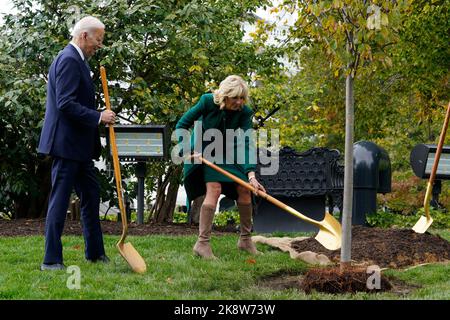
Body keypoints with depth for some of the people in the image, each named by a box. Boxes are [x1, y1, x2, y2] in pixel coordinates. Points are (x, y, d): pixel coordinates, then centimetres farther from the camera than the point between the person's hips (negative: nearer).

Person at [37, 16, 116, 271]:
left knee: (91, 195, 16)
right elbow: (65, 103, -24)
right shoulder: (69, 60, -16)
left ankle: (95, 252, 25)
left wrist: (99, 117, 20)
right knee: (60, 201, -6)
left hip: (79, 145, 11)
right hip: (66, 143, -11)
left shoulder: (76, 60, 16)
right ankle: (51, 260, -1)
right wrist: (98, 116, -24)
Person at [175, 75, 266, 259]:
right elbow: (182, 125, -16)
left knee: (244, 189, -3)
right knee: (214, 189, -22)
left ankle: (245, 239, 15)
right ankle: (202, 243, -23)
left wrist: (251, 175, -37)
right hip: (203, 151, -4)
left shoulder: (244, 112, -19)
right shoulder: (208, 102, -25)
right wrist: (187, 151, -27)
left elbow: (246, 144, -26)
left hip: (227, 152, 4)